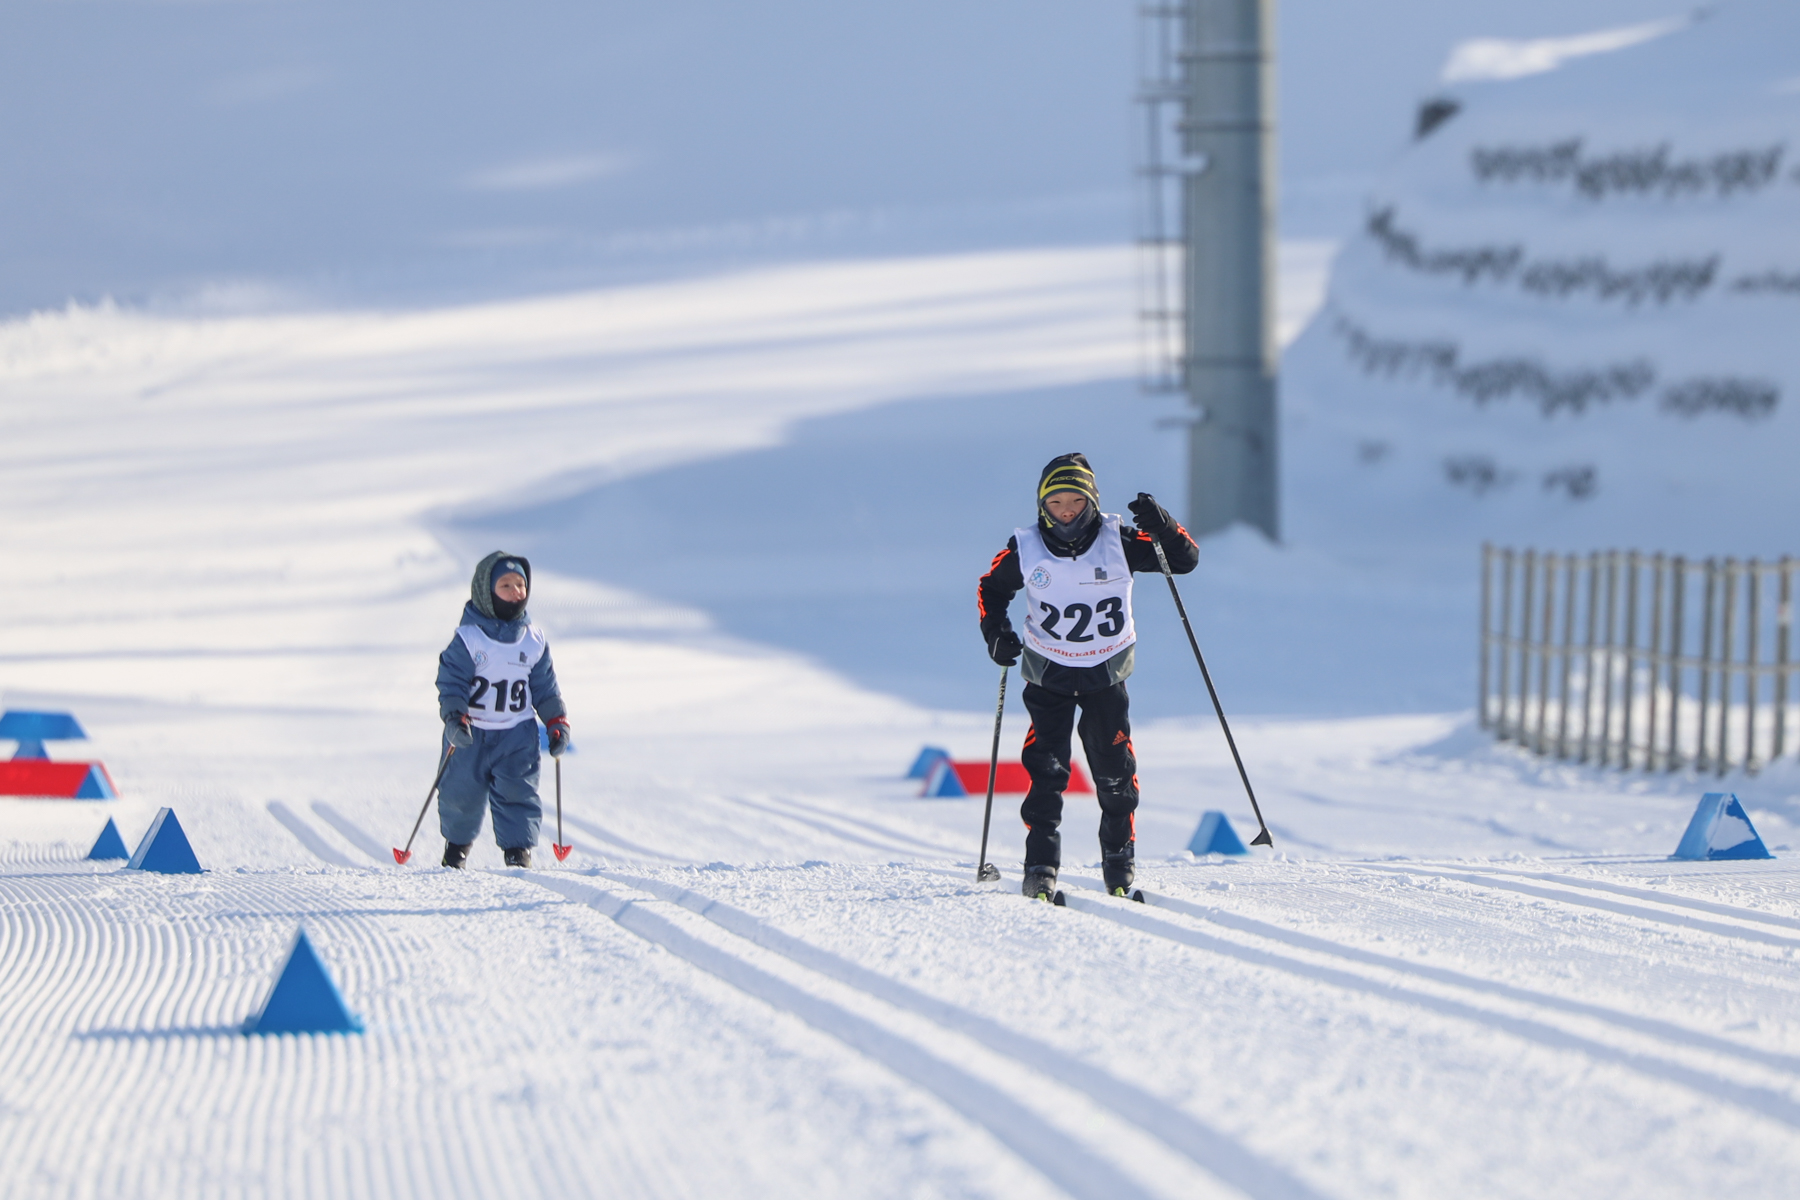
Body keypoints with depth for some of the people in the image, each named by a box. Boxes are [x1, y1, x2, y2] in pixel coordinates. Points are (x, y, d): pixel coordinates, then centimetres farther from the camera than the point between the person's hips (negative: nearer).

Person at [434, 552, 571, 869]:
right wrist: (453, 717, -26)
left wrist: (557, 723, 5)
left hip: (516, 735, 2)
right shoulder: (468, 638, -9)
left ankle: (519, 850, -2)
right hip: (469, 734, -2)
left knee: (518, 792, -8)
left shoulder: (533, 640, 4)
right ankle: (456, 843, 32)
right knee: (461, 792, 7)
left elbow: (545, 687, 12)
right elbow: (451, 680, -12)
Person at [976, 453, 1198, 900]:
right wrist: (996, 633, -9)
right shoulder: (1024, 551, -10)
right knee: (1046, 769, -12)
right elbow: (991, 588, 7)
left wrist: (1161, 526, -28)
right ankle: (1041, 866, -9)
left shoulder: (1118, 543, -12)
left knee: (1115, 771, 0)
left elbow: (1185, 560, -10)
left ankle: (1120, 862, 17)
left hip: (1106, 674, 0)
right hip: (1048, 674, 0)